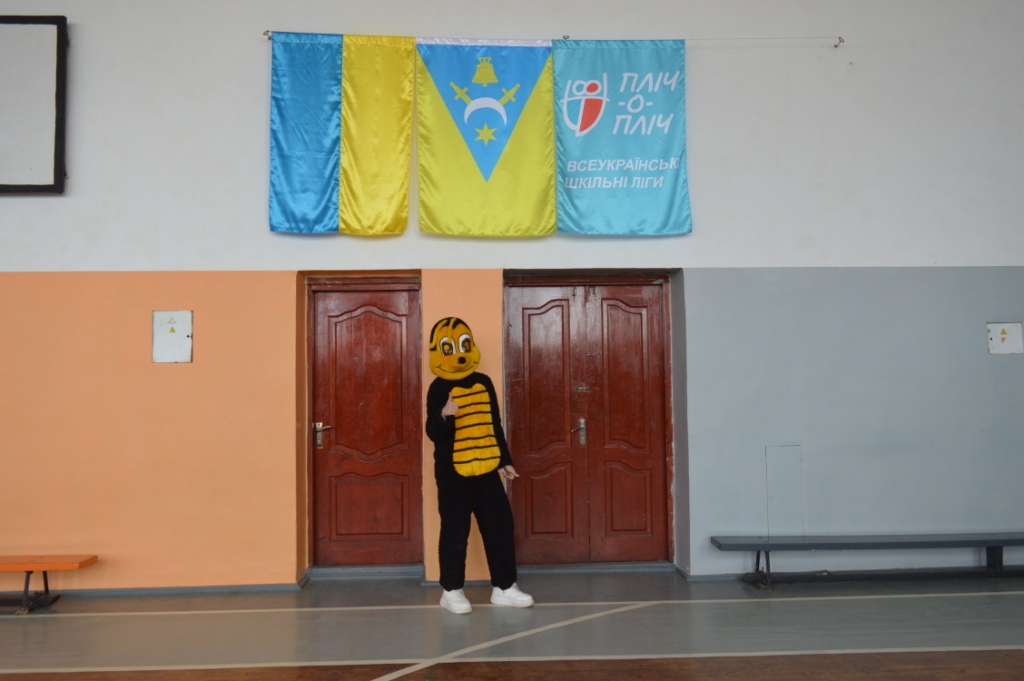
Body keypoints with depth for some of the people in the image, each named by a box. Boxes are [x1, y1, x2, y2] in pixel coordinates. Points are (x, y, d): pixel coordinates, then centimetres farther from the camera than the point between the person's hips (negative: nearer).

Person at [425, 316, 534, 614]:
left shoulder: (484, 383, 8)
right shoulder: (439, 388, -9)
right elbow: (434, 434, -15)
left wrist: (505, 461, 15)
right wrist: (444, 416, -36)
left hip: (486, 470, 6)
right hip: (454, 473, -5)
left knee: (500, 528, 8)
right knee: (455, 533, 3)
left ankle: (504, 587, 20)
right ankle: (452, 590, 17)